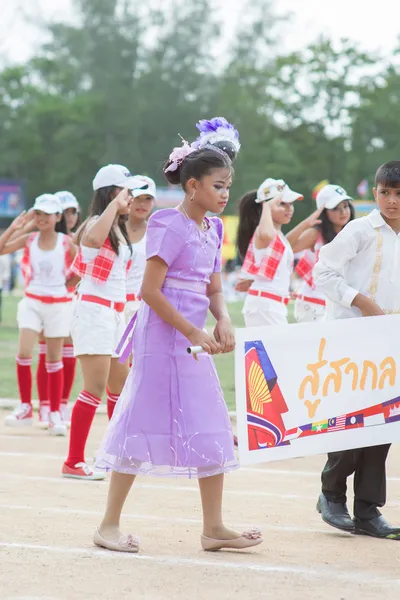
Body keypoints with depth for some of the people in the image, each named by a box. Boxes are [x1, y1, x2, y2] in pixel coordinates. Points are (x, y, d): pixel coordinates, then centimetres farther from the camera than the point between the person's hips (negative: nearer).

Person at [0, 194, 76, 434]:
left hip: (58, 304, -1)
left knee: (54, 360, 6)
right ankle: (25, 408, 2)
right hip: (32, 302, 1)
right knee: (24, 353, -12)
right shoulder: (28, 239, -1)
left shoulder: (66, 242, -6)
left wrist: (70, 285, 1)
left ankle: (55, 414, 14)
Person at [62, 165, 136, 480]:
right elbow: (93, 238, -41)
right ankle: (73, 462, -9)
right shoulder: (97, 223, -13)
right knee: (96, 387, -12)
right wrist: (114, 205, -31)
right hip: (94, 311, -9)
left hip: (115, 313, 9)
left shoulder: (119, 230, 16)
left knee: (121, 387, 14)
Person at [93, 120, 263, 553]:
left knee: (212, 432, 8)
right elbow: (150, 291, -18)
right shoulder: (171, 226, -13)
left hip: (194, 342, 9)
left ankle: (213, 528, 15)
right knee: (144, 425, -4)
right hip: (163, 338, -9)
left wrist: (223, 321, -6)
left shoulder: (212, 229, 11)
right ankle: (109, 525, 5)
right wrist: (193, 333, -19)